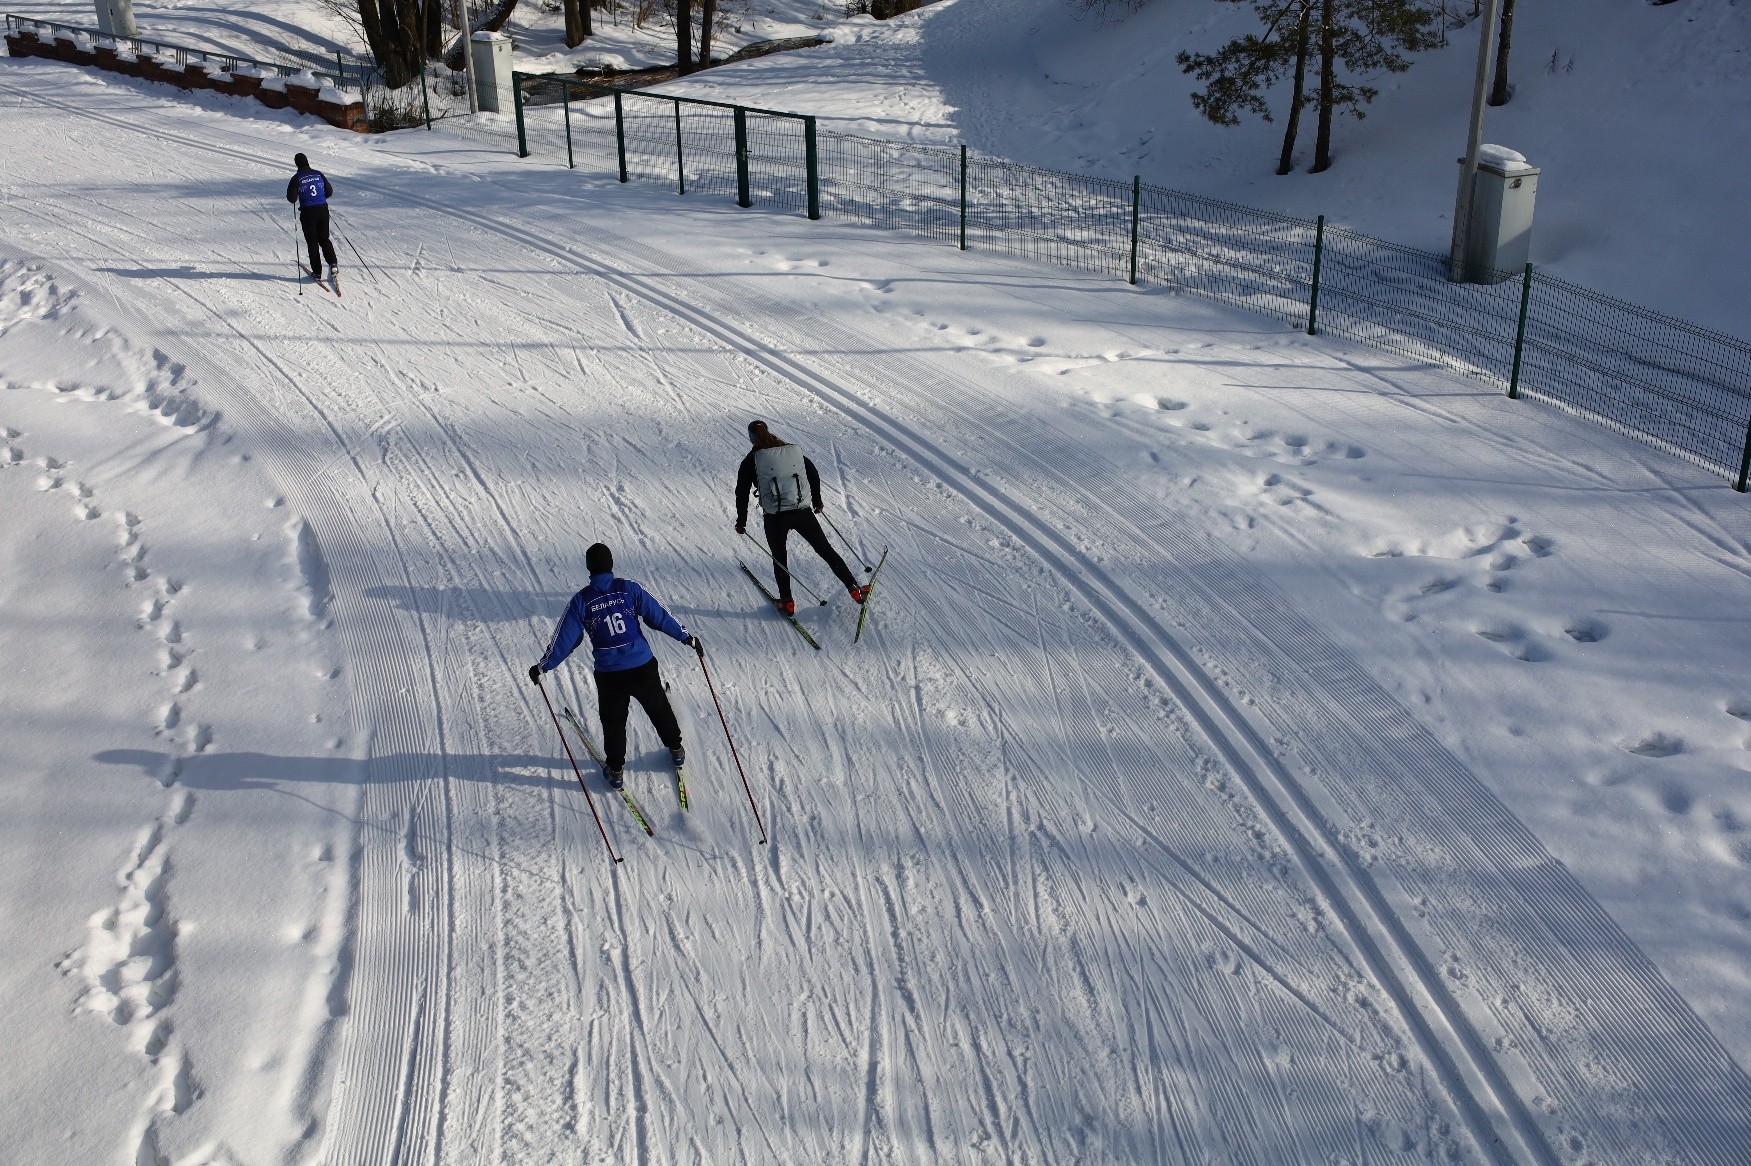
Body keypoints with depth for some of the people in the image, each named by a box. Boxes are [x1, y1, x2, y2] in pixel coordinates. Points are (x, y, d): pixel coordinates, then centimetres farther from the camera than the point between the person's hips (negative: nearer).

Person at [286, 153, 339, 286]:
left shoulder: (296, 178, -8)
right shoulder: (318, 174, 2)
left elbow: (291, 198, -8)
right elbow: (329, 192, 8)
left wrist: (296, 197, 14)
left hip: (308, 212, -3)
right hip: (323, 209, 3)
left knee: (312, 242, 7)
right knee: (324, 239, 17)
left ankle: (317, 272, 6)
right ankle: (333, 264, -3)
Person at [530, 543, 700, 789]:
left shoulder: (581, 601, -8)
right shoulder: (629, 589, -7)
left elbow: (564, 639, -5)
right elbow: (659, 616, -4)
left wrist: (543, 667, 7)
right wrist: (686, 637, 7)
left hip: (608, 674, -1)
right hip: (642, 666, 1)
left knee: (613, 721, 20)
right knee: (659, 709, 23)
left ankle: (614, 769, 29)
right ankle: (676, 750, 39)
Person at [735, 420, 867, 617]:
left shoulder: (752, 460, -1)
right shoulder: (793, 451, 10)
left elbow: (742, 492, -3)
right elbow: (814, 474, 18)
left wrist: (741, 521, 8)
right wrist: (817, 501, 33)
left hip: (775, 518, -2)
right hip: (803, 512, 2)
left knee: (779, 557, 20)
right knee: (826, 550, 13)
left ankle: (787, 603, 20)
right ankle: (855, 590, 14)